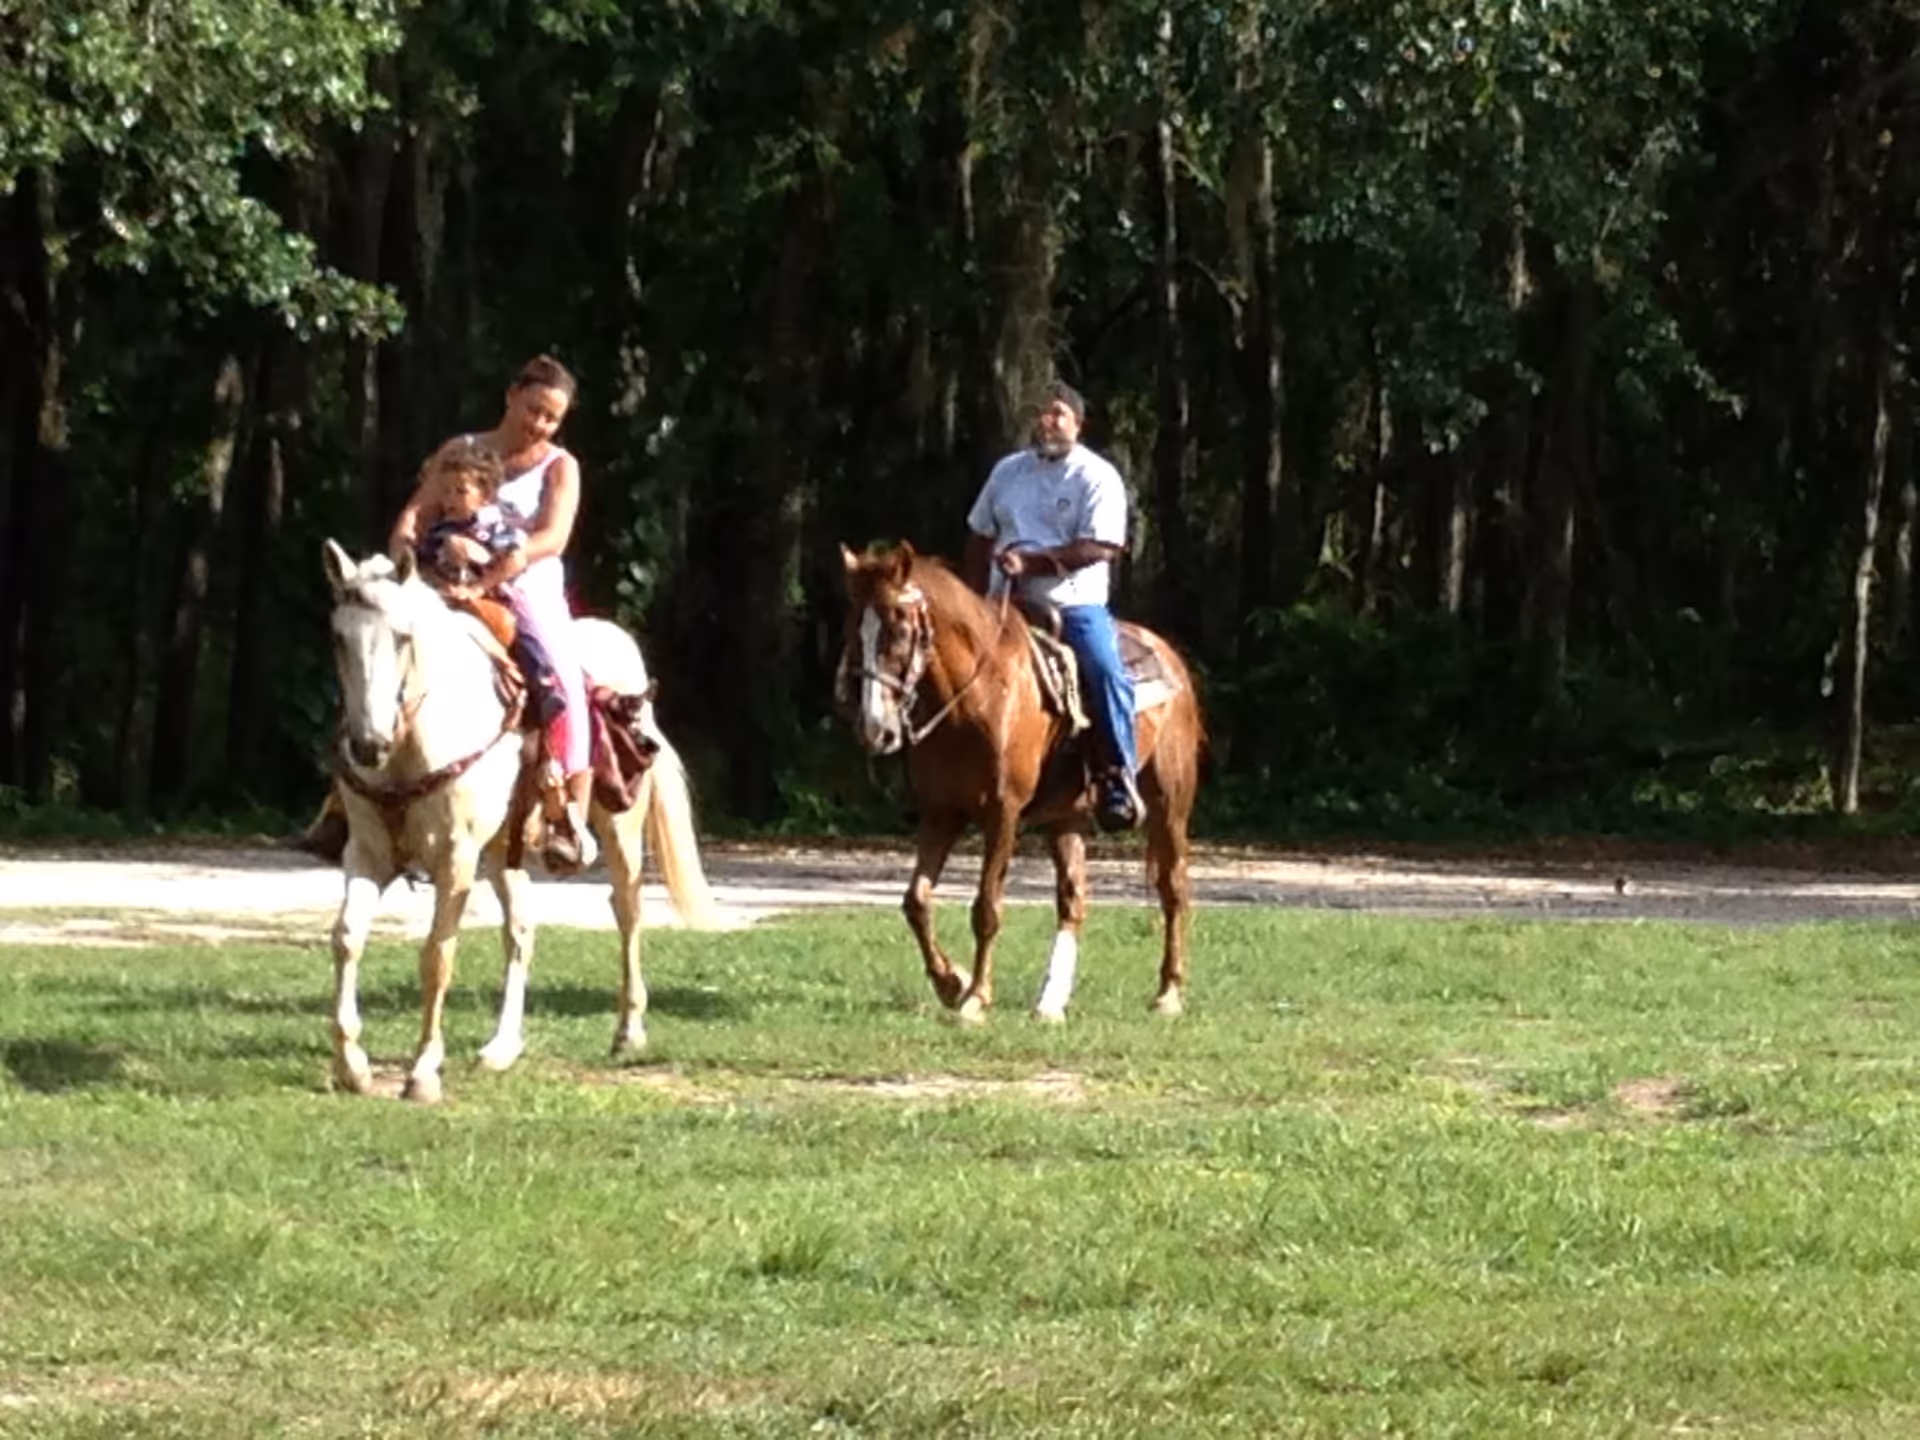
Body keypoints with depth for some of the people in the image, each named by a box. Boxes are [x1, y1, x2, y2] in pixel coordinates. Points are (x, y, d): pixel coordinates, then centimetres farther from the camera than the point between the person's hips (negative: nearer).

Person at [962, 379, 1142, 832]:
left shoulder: (1097, 478, -4)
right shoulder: (1009, 471, 13)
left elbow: (1101, 547, -16)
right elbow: (980, 539, 20)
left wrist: (1032, 561, -22)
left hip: (1076, 604, -5)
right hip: (1008, 606, 5)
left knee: (1106, 672, -28)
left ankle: (1120, 777, -22)